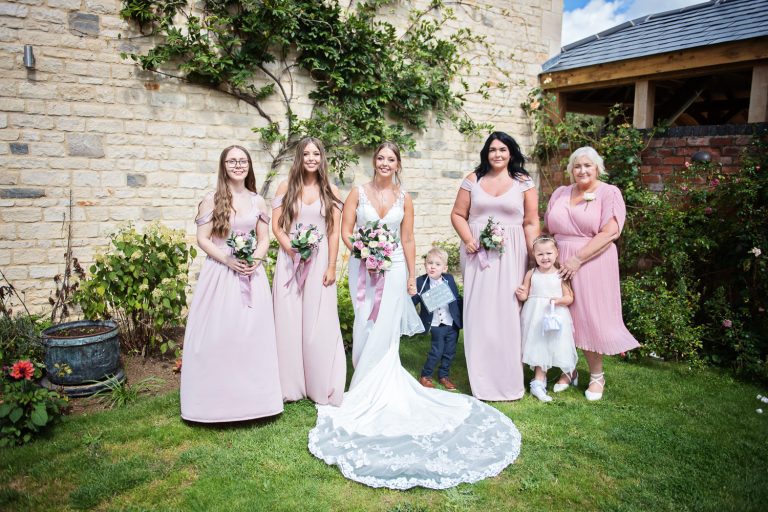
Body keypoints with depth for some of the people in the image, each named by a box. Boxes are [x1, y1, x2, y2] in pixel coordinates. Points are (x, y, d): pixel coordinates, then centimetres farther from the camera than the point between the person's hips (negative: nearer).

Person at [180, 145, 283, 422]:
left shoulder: (257, 201, 10)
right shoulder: (212, 200, 0)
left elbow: (264, 238, 12)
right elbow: (203, 239, -3)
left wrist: (255, 259, -8)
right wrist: (228, 259, -16)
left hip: (251, 275, 3)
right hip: (220, 273, -3)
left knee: (252, 335, 6)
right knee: (217, 335, 0)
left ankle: (252, 397, 21)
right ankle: (216, 399, 14)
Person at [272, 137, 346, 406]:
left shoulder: (330, 190, 6)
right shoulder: (286, 187, 6)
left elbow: (334, 232, 2)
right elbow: (276, 226, 3)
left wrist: (331, 267, -4)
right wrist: (291, 249, -13)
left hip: (319, 261, 0)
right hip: (290, 260, 1)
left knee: (319, 323, 2)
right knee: (289, 321, 3)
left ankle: (322, 387, 14)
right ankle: (290, 385, 16)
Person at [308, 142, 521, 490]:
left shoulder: (404, 198, 6)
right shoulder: (358, 193, 2)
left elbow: (408, 240, 8)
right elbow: (345, 232, 1)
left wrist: (411, 276, 7)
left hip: (393, 268, 1)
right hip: (363, 267, 0)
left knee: (384, 331, -2)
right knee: (365, 327, 2)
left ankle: (373, 391, 12)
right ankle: (367, 387, 19)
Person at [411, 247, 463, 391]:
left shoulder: (449, 279, -3)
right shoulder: (420, 282, -11)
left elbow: (457, 299, 5)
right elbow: (413, 302, -9)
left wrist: (462, 316, 1)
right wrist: (413, 295, -29)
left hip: (452, 323, 3)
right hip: (436, 324, -3)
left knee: (449, 352, 13)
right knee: (437, 350, -2)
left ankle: (444, 375, 33)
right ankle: (425, 376, 18)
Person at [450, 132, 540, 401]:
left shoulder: (523, 182, 5)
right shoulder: (473, 180, 8)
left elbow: (531, 223, 2)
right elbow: (458, 214, 8)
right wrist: (468, 240, -8)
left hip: (510, 256, -1)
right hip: (478, 253, 1)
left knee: (508, 312, 1)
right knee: (479, 312, 2)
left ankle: (509, 379, 16)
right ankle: (482, 380, 15)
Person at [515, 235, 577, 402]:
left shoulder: (561, 275, -2)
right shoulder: (531, 274, 2)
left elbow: (569, 298, -1)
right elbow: (524, 296, 6)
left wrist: (558, 300, -20)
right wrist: (520, 294, -16)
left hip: (556, 317, 0)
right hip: (536, 317, 1)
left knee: (555, 347, 2)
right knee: (539, 348, 4)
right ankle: (539, 382, 12)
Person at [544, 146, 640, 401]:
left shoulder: (609, 193, -3)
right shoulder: (560, 194, 13)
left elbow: (609, 233, -13)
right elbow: (548, 230, 16)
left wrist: (577, 259, -17)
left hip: (591, 264, -4)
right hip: (559, 265, 4)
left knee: (590, 319, 1)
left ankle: (596, 375, 18)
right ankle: (567, 371, 24)